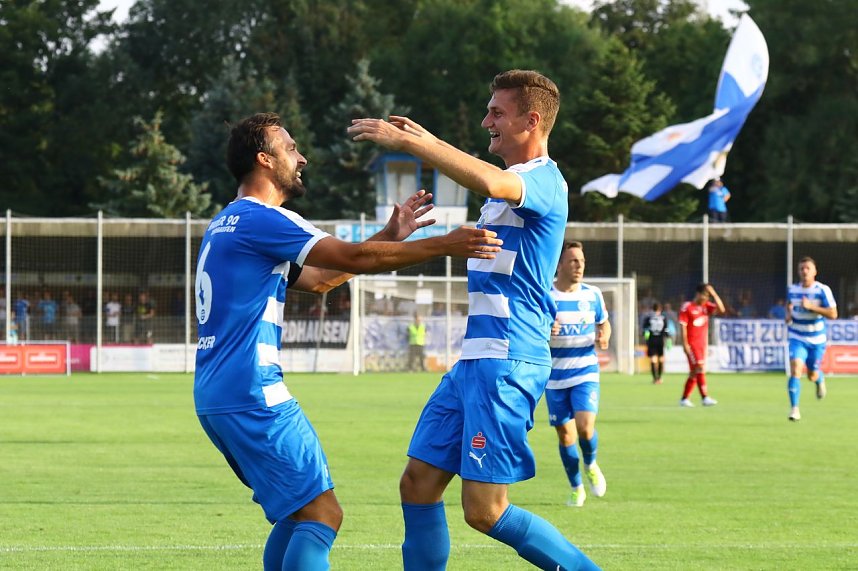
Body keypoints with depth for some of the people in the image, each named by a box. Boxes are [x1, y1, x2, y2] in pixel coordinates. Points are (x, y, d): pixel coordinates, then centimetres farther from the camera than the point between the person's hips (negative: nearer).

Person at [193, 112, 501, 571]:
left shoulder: (225, 226, 22)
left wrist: (389, 237, 23)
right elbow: (352, 258, -17)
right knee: (321, 515, -13)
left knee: (298, 511, 19)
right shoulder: (260, 219, -10)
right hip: (252, 396, -10)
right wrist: (444, 245, -14)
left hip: (216, 396, 10)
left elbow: (319, 278, 26)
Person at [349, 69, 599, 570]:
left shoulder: (544, 181, -13)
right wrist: (425, 139, 41)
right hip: (477, 359, 10)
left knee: (486, 511, -12)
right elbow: (482, 179, 43)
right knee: (418, 484, 7)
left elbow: (487, 180, -35)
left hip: (506, 364, -10)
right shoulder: (513, 182, 17)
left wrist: (408, 141, -31)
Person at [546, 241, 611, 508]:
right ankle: (576, 488, 22)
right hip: (555, 377, 0)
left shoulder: (593, 294, 2)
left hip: (586, 373, 0)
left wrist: (604, 337, -6)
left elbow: (604, 323, 17)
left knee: (585, 427, -19)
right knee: (565, 435, 3)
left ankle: (591, 465, 14)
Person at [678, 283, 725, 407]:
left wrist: (714, 294, -6)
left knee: (695, 373, 8)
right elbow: (683, 326, -9)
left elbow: (721, 310, -2)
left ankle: (684, 399, 16)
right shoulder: (687, 307, -7)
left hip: (703, 344, 7)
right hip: (692, 344, -7)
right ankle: (705, 398, -21)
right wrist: (685, 344, -14)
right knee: (700, 368, -16)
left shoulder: (706, 306, 10)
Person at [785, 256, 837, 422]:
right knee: (795, 369, -20)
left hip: (817, 339, -1)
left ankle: (820, 379, 50)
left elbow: (833, 314, -19)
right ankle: (794, 409, -17)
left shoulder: (823, 290, -13)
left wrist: (811, 306, -28)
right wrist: (788, 314, 1)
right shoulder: (792, 289, -1)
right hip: (798, 338, 1)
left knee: (812, 376, 10)